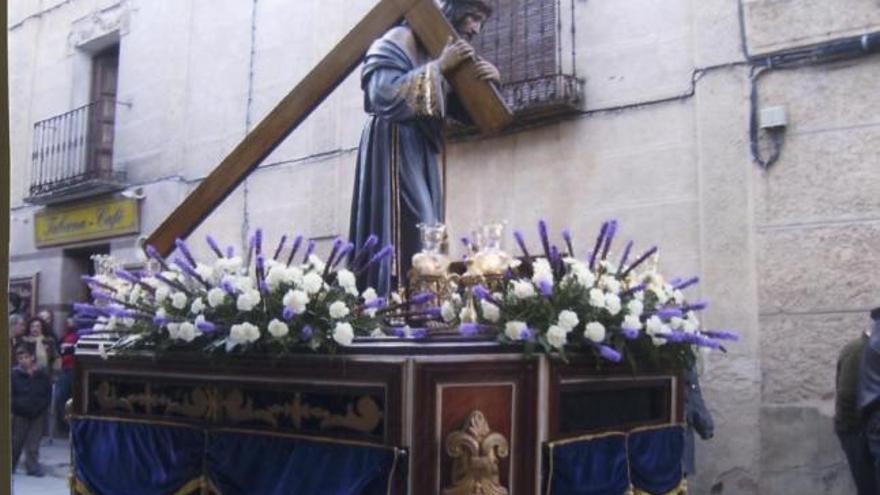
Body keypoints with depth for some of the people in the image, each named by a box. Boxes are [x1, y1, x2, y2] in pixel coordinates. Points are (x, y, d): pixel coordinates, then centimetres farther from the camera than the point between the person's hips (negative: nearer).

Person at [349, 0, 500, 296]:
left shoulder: (450, 51, 17)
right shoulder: (403, 39, -6)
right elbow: (384, 94, -20)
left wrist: (489, 82, -5)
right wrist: (439, 67, -19)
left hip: (422, 154, 9)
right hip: (394, 148, -9)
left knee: (426, 239, 3)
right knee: (405, 236, -18)